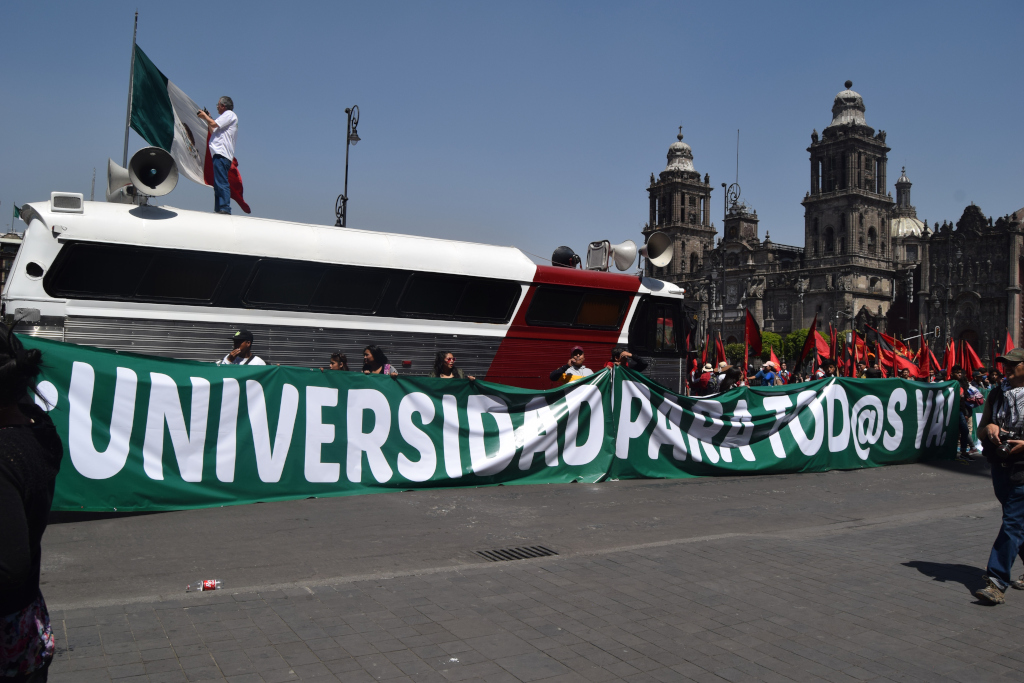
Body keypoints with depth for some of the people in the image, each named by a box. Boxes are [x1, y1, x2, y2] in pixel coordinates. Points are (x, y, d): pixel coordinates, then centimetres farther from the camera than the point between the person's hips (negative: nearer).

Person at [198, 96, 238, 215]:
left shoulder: (229, 114, 0)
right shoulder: (227, 116, 30)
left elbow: (214, 124, -10)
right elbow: (213, 132, 29)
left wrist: (205, 116, 7)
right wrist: (207, 118, 29)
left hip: (222, 154, -11)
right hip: (220, 154, 11)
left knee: (221, 183, -16)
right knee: (219, 184, 8)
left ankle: (224, 209, -21)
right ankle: (219, 210, 8)